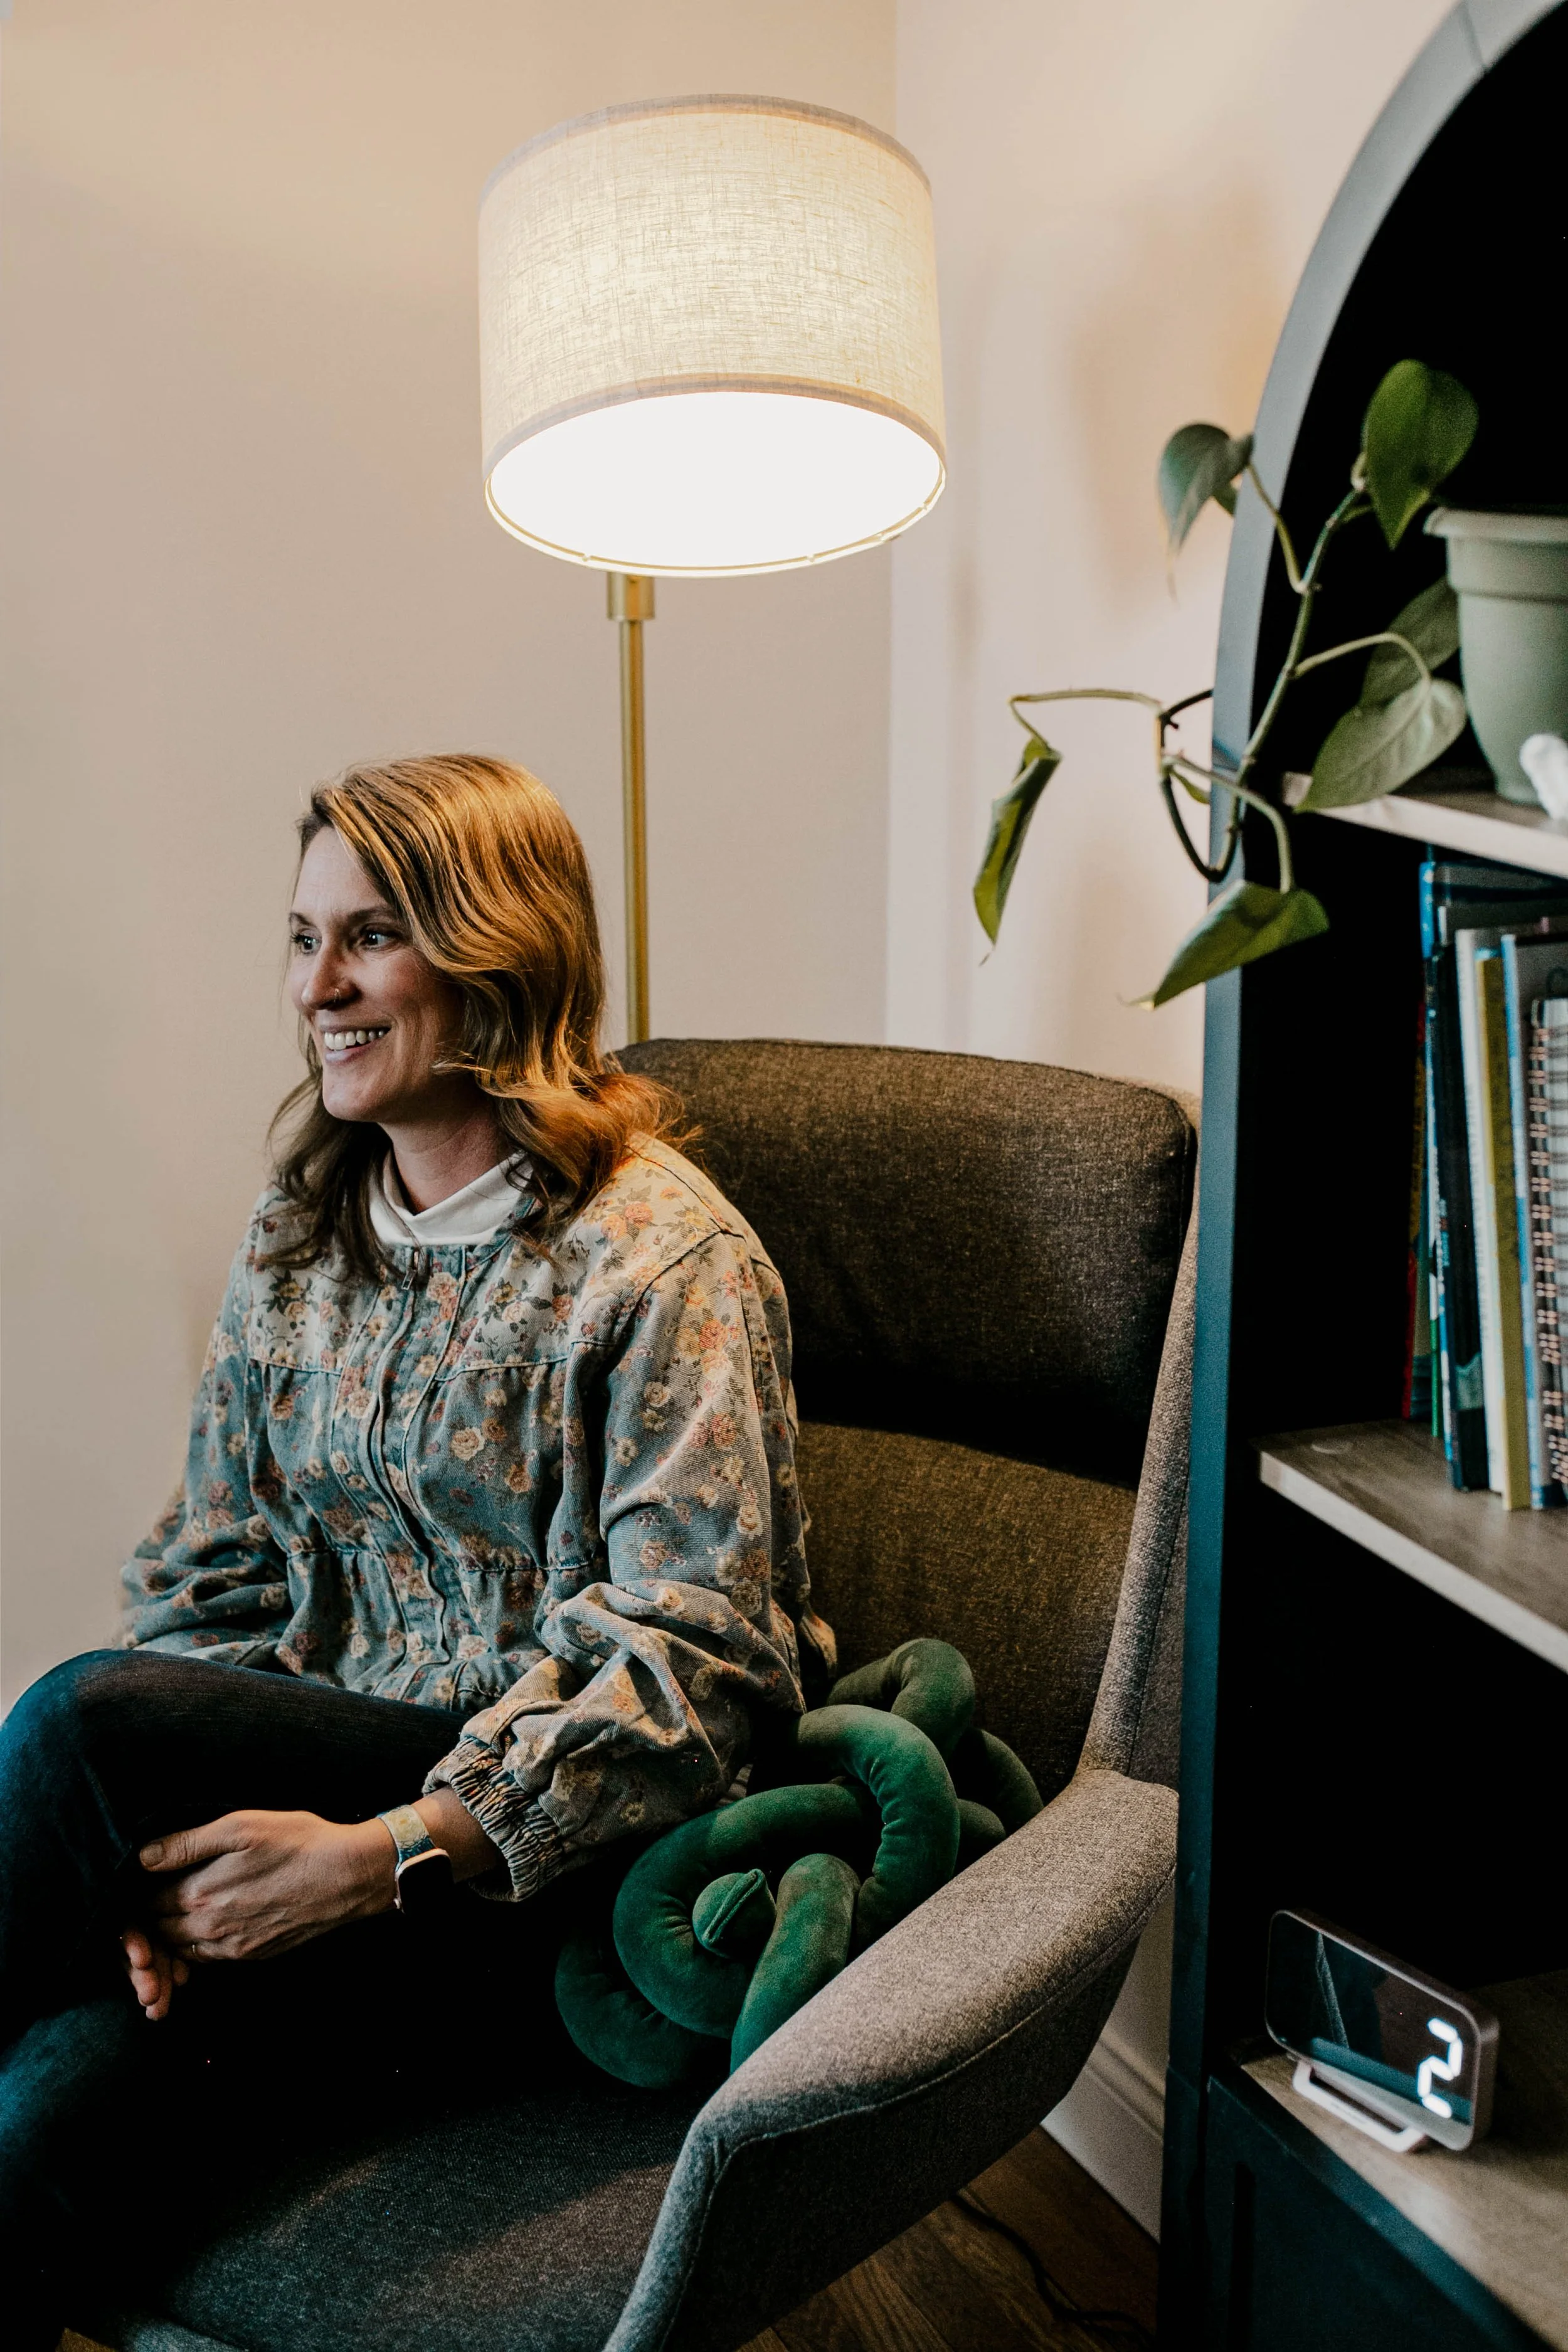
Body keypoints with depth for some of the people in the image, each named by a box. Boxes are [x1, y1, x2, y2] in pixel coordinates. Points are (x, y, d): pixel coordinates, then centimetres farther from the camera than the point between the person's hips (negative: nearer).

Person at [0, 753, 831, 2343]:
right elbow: (209, 1575, 10)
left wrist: (379, 1854, -24)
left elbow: (700, 1666, -17)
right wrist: (168, 1856, -7)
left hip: (555, 1886, -5)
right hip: (315, 1789, 5)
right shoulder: (300, 1232, 10)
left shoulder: (667, 1257, -12)